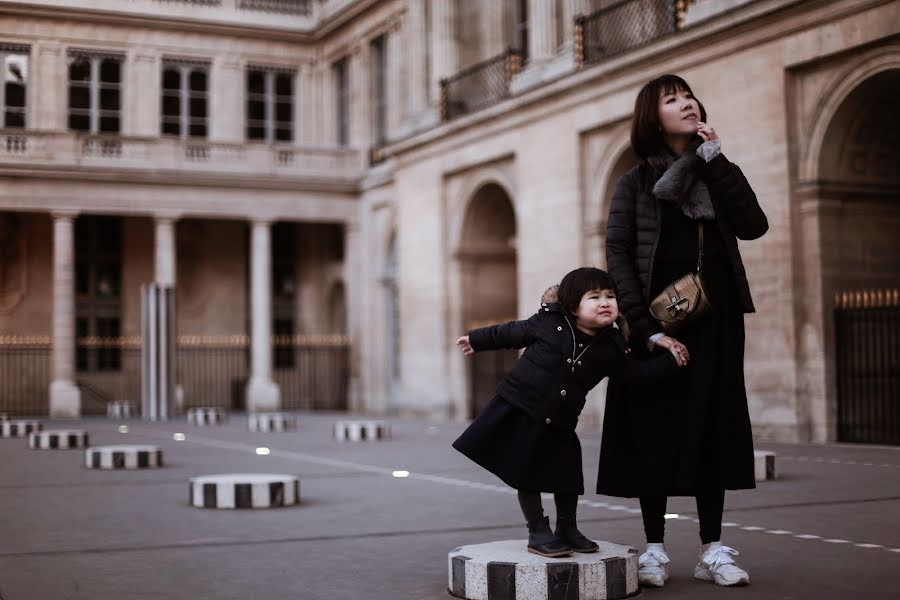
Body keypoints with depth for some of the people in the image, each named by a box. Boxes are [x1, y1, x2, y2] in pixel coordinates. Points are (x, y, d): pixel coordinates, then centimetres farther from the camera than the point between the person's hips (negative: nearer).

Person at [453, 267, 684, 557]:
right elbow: (512, 332, 3)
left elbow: (637, 372, 5)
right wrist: (477, 340, 13)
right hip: (518, 412, -3)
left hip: (559, 424, 3)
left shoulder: (611, 348, -3)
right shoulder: (548, 322, -11)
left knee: (568, 477, 6)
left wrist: (671, 359, -4)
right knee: (527, 476, 2)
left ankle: (567, 529, 27)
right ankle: (539, 532, 15)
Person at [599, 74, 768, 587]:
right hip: (657, 321, -3)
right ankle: (655, 548, 7)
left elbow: (753, 226, -6)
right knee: (654, 430, -1)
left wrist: (716, 161, -8)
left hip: (715, 321, 3)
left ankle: (713, 549, 10)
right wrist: (645, 328, -19)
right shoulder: (636, 183, 2)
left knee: (711, 429, 4)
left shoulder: (720, 174, 12)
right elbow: (619, 257, -8)